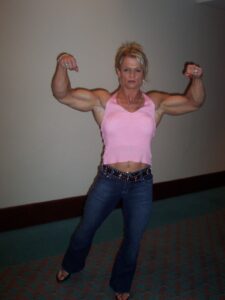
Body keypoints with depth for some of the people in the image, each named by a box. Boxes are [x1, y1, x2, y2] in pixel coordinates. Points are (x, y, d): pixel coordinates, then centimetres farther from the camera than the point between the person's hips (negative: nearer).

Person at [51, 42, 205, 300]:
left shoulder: (156, 103, 0)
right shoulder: (102, 101, -4)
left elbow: (194, 102, 4)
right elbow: (61, 94, -8)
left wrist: (196, 78, -15)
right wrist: (62, 67, -26)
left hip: (141, 185, 1)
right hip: (108, 180, -1)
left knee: (132, 241, 17)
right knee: (84, 231, 19)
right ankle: (71, 265, 53)